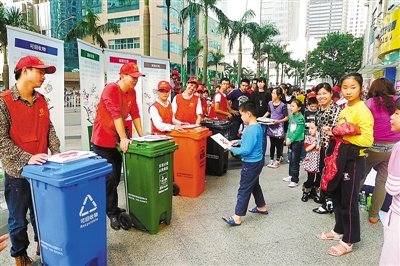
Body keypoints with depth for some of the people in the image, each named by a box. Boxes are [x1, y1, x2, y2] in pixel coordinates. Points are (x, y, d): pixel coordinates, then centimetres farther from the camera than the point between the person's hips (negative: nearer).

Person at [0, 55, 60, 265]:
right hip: (18, 172, -5)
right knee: (18, 219, 12)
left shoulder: (41, 100, 5)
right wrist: (27, 158, -23)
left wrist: (57, 153, -5)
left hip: (41, 169, 5)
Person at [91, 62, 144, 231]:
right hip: (103, 140, -7)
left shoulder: (132, 92, 5)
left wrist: (142, 136, 1)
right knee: (109, 178, -3)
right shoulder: (111, 89, -18)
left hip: (117, 140, 8)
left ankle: (110, 208, 29)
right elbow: (116, 114, -25)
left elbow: (135, 114, 5)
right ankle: (112, 213, 11)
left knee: (116, 177, 13)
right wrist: (124, 138, -29)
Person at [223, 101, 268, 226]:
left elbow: (246, 150, -27)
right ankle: (262, 207, 42)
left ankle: (237, 218, 5)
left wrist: (232, 149, -15)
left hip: (251, 164, -10)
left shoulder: (251, 129, -26)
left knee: (244, 189, -3)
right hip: (257, 161, 10)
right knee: (254, 185, 25)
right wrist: (239, 141, 9)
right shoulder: (257, 126, 5)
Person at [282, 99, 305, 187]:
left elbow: (298, 131, -18)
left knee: (295, 161, -3)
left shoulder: (301, 118, -15)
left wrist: (291, 140, -15)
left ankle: (295, 180, 5)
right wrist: (287, 138, -2)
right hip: (291, 141, 7)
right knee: (291, 159, 18)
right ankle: (291, 176, 33)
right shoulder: (291, 117, 7)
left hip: (297, 141, -7)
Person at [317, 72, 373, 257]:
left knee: (348, 201, 3)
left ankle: (348, 241, 20)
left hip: (353, 160, -9)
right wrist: (333, 132, 4)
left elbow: (367, 139, -22)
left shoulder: (362, 110, -16)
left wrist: (344, 136, -22)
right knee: (336, 195, 18)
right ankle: (339, 230, 37)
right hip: (340, 157, 9)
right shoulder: (344, 110, 11)